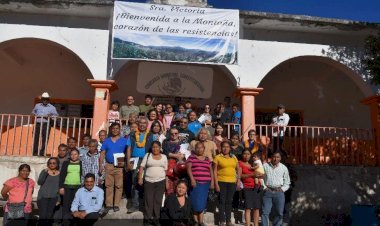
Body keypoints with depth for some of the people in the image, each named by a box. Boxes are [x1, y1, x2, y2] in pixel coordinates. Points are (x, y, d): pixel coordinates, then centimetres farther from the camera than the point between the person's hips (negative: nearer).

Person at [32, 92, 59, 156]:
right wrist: (34, 114, 9)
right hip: (38, 123, 2)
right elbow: (33, 111, 31)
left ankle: (42, 153, 3)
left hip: (46, 124, -2)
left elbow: (56, 115, 6)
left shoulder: (52, 107, 8)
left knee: (45, 139, -4)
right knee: (36, 138, -1)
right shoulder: (37, 105, 16)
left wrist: (50, 116, -13)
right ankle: (35, 153, 6)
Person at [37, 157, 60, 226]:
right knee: (43, 216, -12)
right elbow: (39, 182, -5)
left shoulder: (60, 174, 7)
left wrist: (59, 199, 1)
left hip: (53, 198, 1)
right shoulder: (44, 171, 8)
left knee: (49, 216, -6)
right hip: (43, 197, 0)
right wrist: (45, 172, -16)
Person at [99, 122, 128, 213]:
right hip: (108, 166, 2)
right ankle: (108, 204, 11)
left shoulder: (124, 141, 4)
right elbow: (102, 154, 9)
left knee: (118, 186, 0)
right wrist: (100, 165, 1)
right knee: (108, 185, 4)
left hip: (119, 166, -2)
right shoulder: (106, 141, 11)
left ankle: (116, 205, 7)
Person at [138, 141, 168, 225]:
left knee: (158, 200, 4)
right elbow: (142, 167, 1)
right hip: (148, 181, -1)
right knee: (148, 200, 2)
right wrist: (140, 178, -7)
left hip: (160, 181, 1)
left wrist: (166, 181, 8)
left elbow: (165, 170, 11)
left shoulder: (164, 157, 9)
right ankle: (147, 218, 12)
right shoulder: (147, 155, 4)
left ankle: (156, 218, 13)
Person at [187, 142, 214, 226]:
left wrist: (212, 182, 6)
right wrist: (192, 179, -15)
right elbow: (189, 169, -4)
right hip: (196, 183, -4)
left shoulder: (207, 159, 17)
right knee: (196, 202, -7)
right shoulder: (191, 157, 5)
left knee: (203, 202, 6)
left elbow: (211, 171, 16)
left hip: (205, 184, 4)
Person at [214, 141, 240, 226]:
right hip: (221, 182, -3)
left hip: (232, 182, 3)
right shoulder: (217, 157, -1)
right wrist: (216, 183, -10)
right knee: (222, 201, 0)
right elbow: (215, 171, -4)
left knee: (229, 201, 10)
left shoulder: (234, 158, 11)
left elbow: (238, 170, 15)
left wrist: (238, 181, 5)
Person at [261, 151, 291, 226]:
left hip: (279, 192, 2)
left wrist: (282, 189, 0)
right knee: (265, 212, -5)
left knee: (279, 213, 6)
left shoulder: (284, 168, 8)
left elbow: (287, 183, 15)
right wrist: (264, 187, -1)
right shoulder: (265, 166, 4)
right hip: (268, 191, -1)